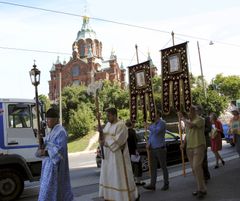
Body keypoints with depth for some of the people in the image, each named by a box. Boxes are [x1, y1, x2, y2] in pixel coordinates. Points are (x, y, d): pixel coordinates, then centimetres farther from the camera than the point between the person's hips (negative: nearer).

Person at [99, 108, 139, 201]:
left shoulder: (121, 125, -17)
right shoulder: (108, 124, 10)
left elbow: (118, 140, -23)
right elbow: (104, 136, 9)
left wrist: (105, 142, -18)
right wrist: (101, 132, -12)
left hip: (118, 154, -8)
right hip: (108, 155, 8)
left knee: (121, 176, -3)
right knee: (109, 175, 12)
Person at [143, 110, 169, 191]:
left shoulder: (162, 123, -8)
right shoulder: (153, 124, 15)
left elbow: (156, 131, -24)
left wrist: (150, 127, -8)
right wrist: (148, 143, 4)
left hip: (160, 148, -7)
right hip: (152, 149, 7)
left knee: (163, 167, 4)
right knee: (153, 167, 7)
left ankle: (166, 184, 14)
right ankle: (152, 184, 10)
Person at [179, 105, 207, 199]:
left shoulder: (200, 119, -12)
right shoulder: (188, 121, 12)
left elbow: (191, 126, -30)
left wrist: (182, 117, -17)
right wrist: (183, 144, 4)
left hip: (199, 146, -7)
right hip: (189, 148, 8)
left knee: (197, 167, -16)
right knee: (194, 168, 9)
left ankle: (202, 189, -6)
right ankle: (200, 188, 20)